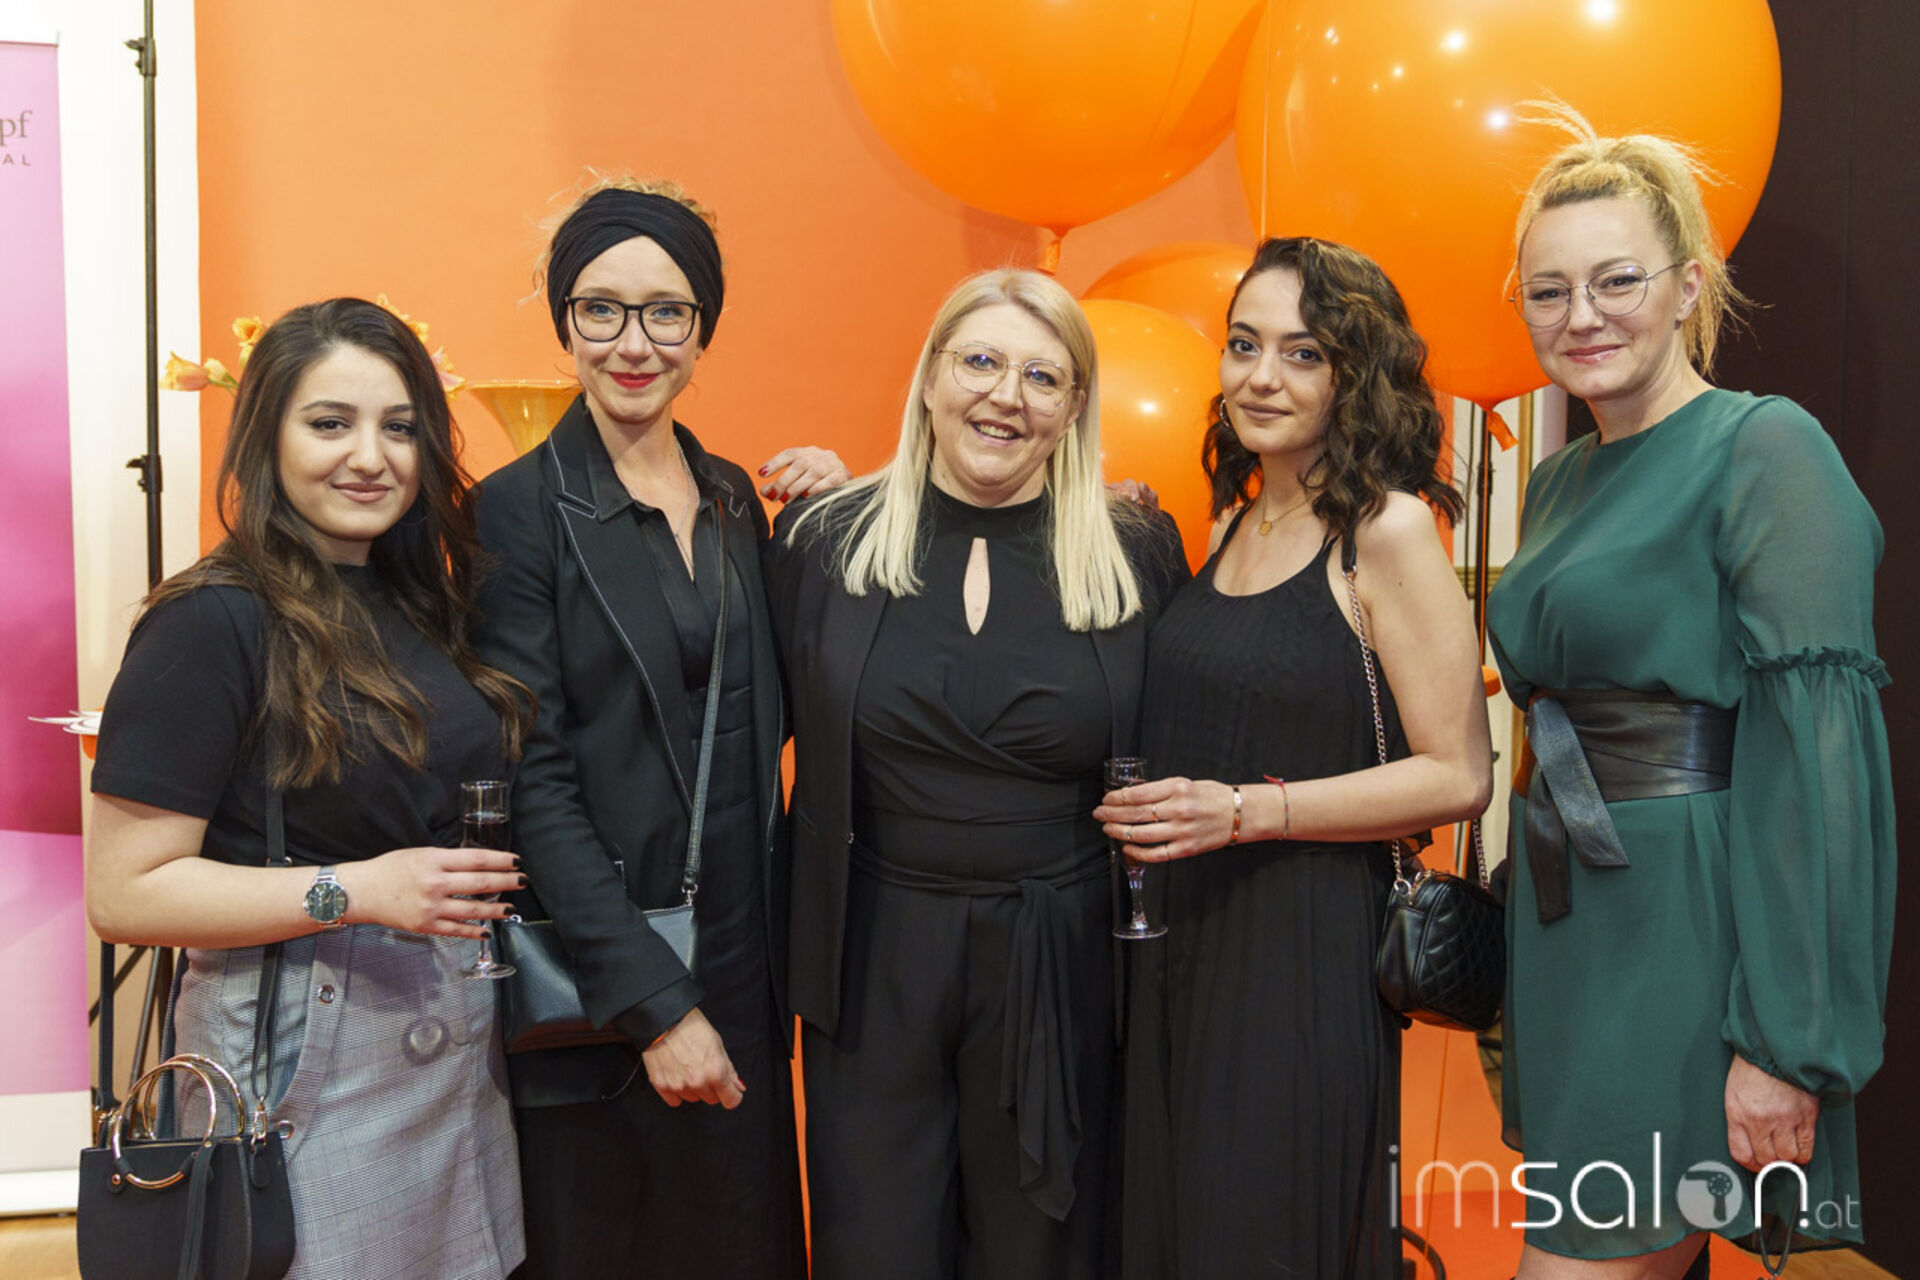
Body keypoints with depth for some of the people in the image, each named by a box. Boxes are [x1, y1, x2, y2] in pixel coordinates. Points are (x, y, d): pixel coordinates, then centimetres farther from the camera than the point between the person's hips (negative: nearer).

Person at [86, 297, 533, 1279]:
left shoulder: (417, 603, 8)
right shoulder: (213, 625, -13)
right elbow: (122, 893, -16)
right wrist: (355, 891, -24)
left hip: (454, 1048, 7)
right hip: (305, 1071, -7)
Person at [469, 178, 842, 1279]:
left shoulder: (734, 497, 7)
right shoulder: (521, 510, -11)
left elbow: (767, 713, 10)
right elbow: (535, 782, -15)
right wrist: (654, 1004, -17)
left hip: (740, 969, 6)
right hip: (590, 994, -5)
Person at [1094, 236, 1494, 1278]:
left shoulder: (1385, 530, -10)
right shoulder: (1231, 522, 10)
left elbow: (1457, 776, -13)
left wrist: (1247, 811, -19)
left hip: (1307, 950, -6)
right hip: (1179, 936, 7)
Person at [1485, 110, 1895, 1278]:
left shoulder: (1764, 451, -11)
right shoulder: (1559, 483, 12)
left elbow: (1820, 751, -18)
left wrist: (1786, 1040, -21)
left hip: (1690, 922, -7)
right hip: (1568, 920, 7)